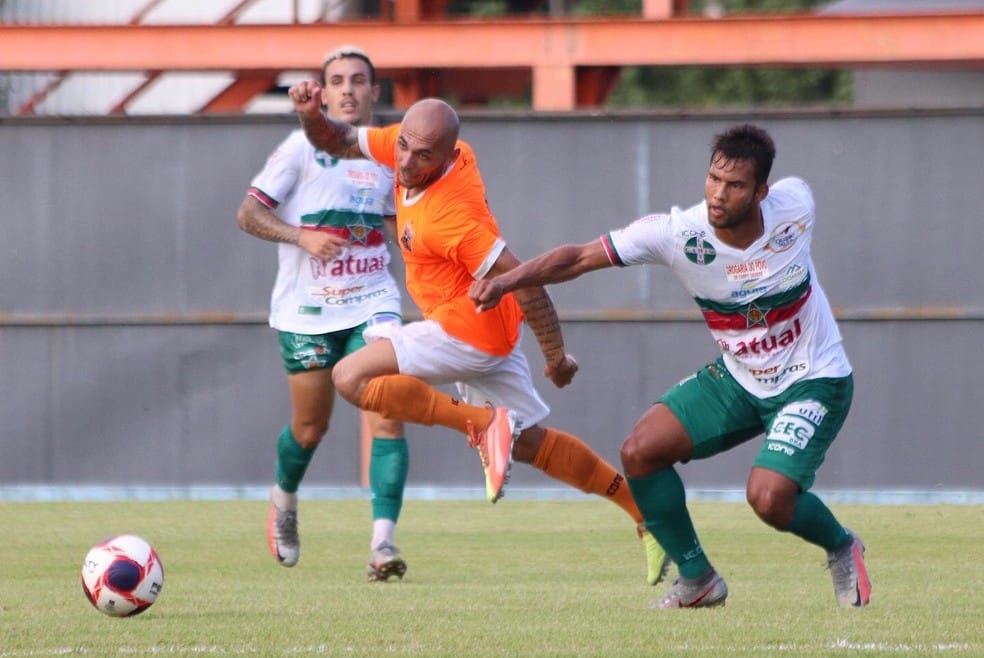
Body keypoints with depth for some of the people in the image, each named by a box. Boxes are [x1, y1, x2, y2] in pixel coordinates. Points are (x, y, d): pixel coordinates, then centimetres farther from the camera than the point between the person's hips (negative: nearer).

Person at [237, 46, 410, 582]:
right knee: (311, 426, 7)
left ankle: (383, 543, -19)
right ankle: (284, 500, 40)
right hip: (306, 309, -2)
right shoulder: (302, 147, -4)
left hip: (371, 302, 2)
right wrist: (303, 237, -20)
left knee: (386, 415, -15)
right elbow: (249, 214, -5)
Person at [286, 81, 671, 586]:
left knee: (352, 378, -15)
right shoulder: (414, 143, -5)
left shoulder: (448, 216, -30)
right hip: (490, 334, 9)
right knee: (530, 444, 17)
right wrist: (311, 114, -11)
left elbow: (523, 282, -27)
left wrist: (555, 355, -21)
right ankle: (644, 513, 22)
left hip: (468, 331, -9)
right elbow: (339, 142, 10)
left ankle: (485, 423, -16)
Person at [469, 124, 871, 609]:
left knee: (769, 497, -24)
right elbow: (579, 258, -21)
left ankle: (841, 547, 11)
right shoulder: (677, 233, -20)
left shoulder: (795, 205, -20)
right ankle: (697, 578, 7)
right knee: (640, 451, -11)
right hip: (737, 377, 4)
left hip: (814, 381, -4)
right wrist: (508, 280, -36)